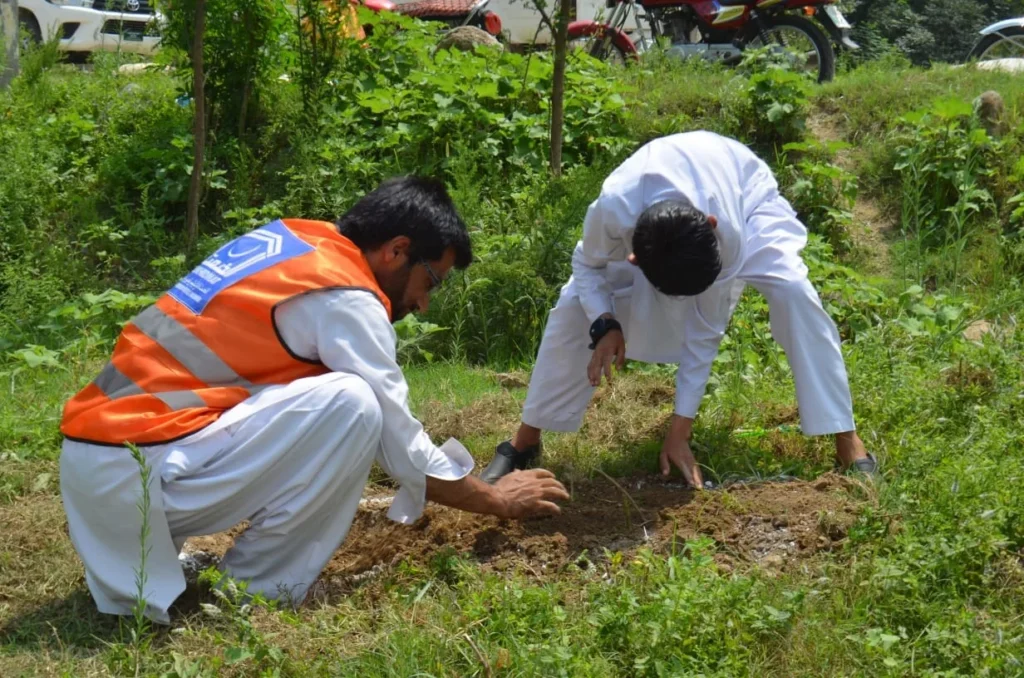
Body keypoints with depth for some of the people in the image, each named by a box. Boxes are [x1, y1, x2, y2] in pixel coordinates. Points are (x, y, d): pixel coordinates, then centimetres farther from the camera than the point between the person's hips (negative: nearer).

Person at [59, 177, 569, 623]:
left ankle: (143, 560, 16)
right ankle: (258, 589, -2)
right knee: (350, 403, -17)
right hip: (135, 473, -9)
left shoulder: (294, 239, 14)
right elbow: (402, 448, -3)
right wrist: (496, 501, 11)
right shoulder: (345, 298, -10)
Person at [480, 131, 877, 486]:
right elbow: (588, 265, -17)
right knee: (576, 305, -13)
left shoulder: (728, 233, -43)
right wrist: (604, 324, -37)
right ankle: (524, 442, 2)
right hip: (650, 195, 2)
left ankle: (847, 442, -16)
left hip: (744, 191, -1)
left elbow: (705, 330, -30)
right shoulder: (613, 211, -42)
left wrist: (680, 429, -26)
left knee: (792, 291, -26)